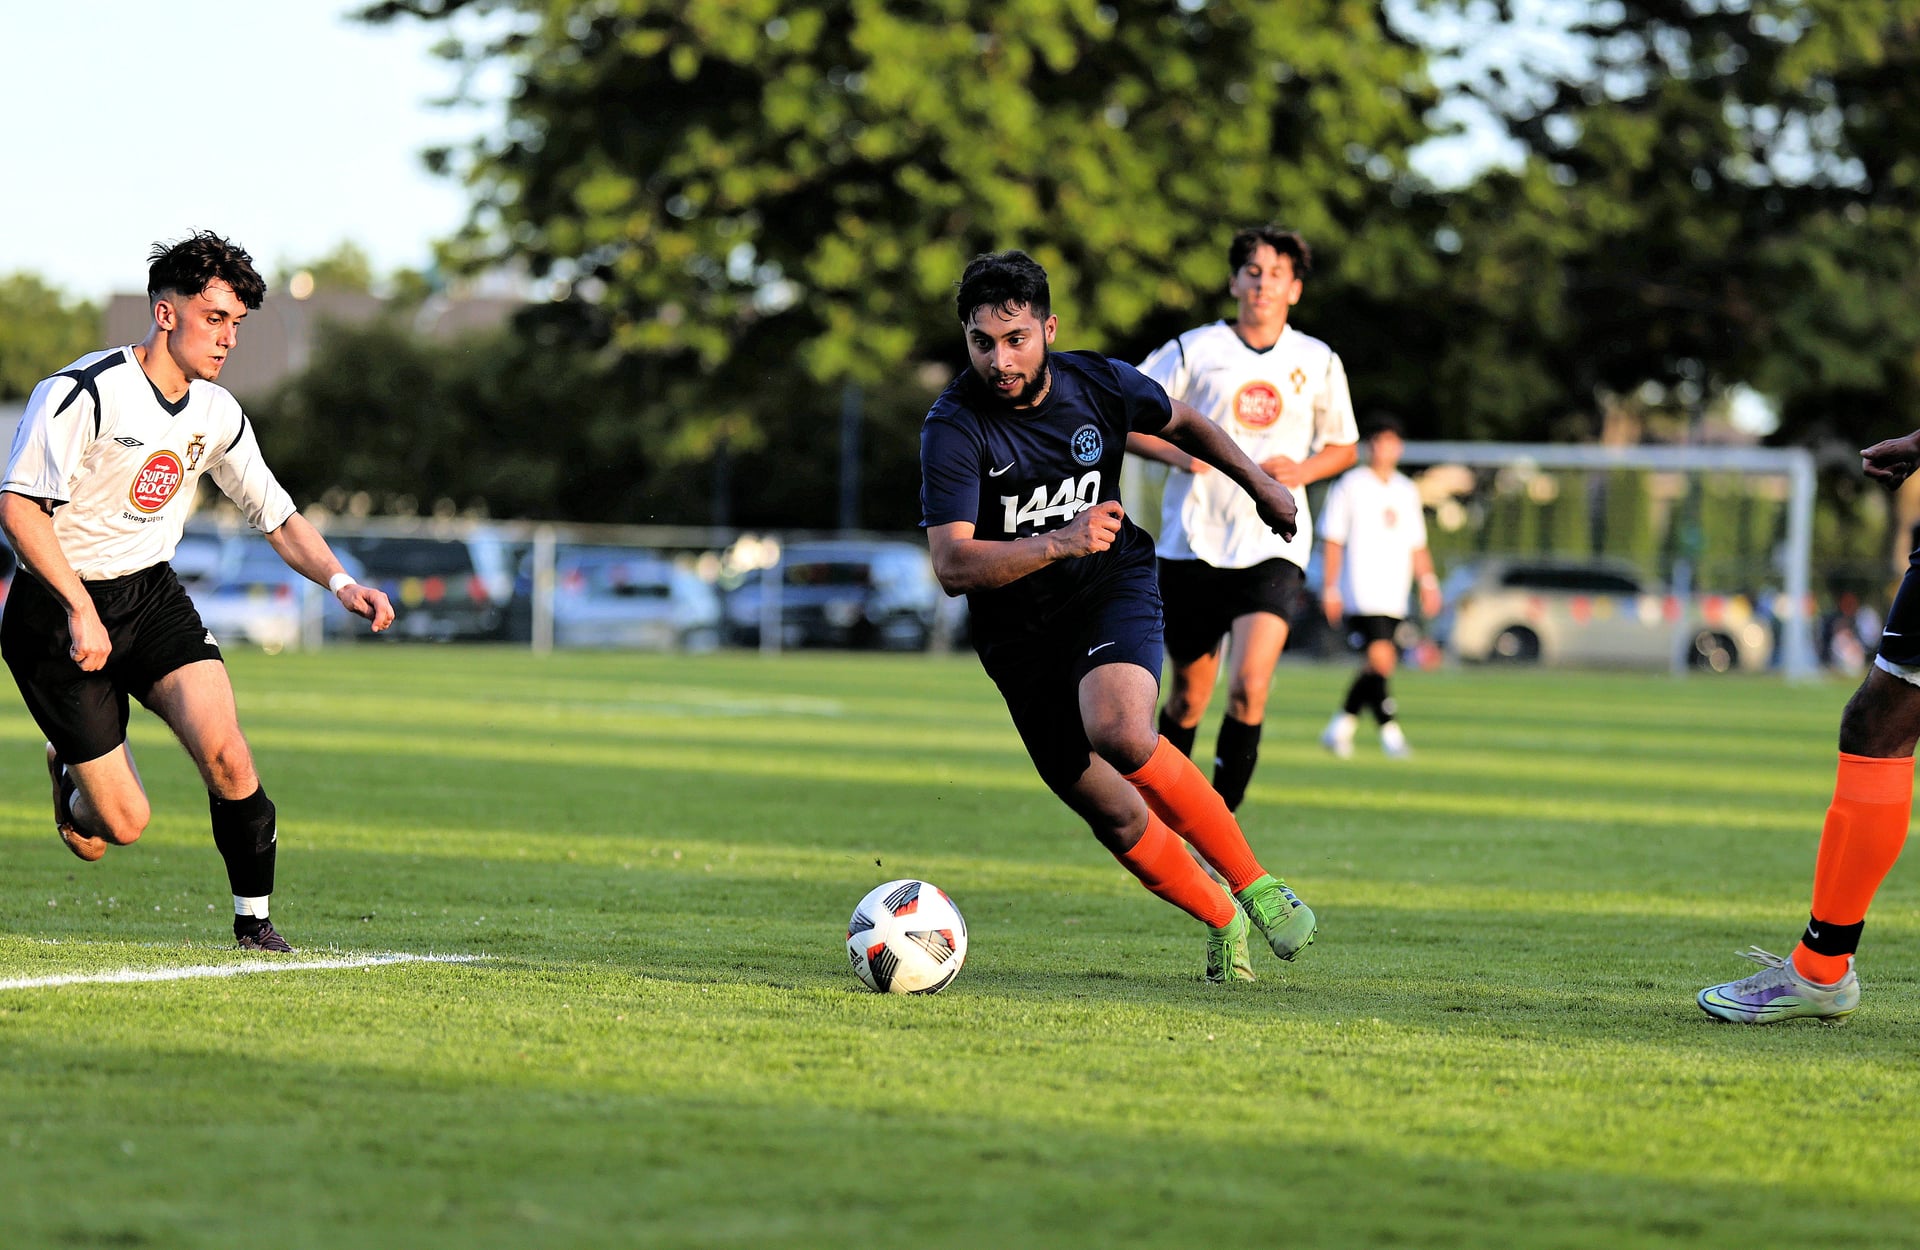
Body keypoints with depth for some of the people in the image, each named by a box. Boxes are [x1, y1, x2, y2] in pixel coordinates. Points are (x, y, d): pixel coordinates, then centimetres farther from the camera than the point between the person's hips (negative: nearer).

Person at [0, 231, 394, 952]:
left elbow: (277, 516, 13)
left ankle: (255, 923, -3)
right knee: (120, 825, -6)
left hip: (152, 597, 5)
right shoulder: (86, 392, -18)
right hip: (58, 611, -5)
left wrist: (338, 580, -5)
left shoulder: (217, 414, 3)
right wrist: (81, 610, -27)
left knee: (228, 759, -20)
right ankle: (67, 760, 29)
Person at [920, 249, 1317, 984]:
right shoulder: (953, 428, -20)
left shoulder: (1099, 385, -9)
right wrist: (1058, 543, -40)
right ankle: (1222, 921, 23)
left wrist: (1259, 484, 18)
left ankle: (1252, 885, -15)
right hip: (1019, 632, 0)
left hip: (1114, 591, 0)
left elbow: (1181, 423, 15)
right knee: (1113, 818, -1)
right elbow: (952, 566, -29)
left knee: (1120, 735, -30)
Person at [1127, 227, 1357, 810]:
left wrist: (1304, 471, -4)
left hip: (1273, 548, 0)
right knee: (1189, 697, 9)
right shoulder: (1192, 351, 0)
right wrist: (1178, 454, -13)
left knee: (1249, 689, -18)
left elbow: (1343, 446, 18)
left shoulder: (1319, 362, 6)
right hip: (1194, 543, 0)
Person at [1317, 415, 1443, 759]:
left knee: (1376, 667, 5)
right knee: (1379, 658, -18)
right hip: (1361, 596, -6)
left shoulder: (1407, 491, 15)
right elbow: (1332, 541, -2)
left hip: (1394, 598, 6)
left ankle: (1341, 725, 19)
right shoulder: (1351, 485, -1)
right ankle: (1389, 731, -16)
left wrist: (1427, 582, 9)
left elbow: (1416, 545, 21)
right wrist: (1331, 588, -7)